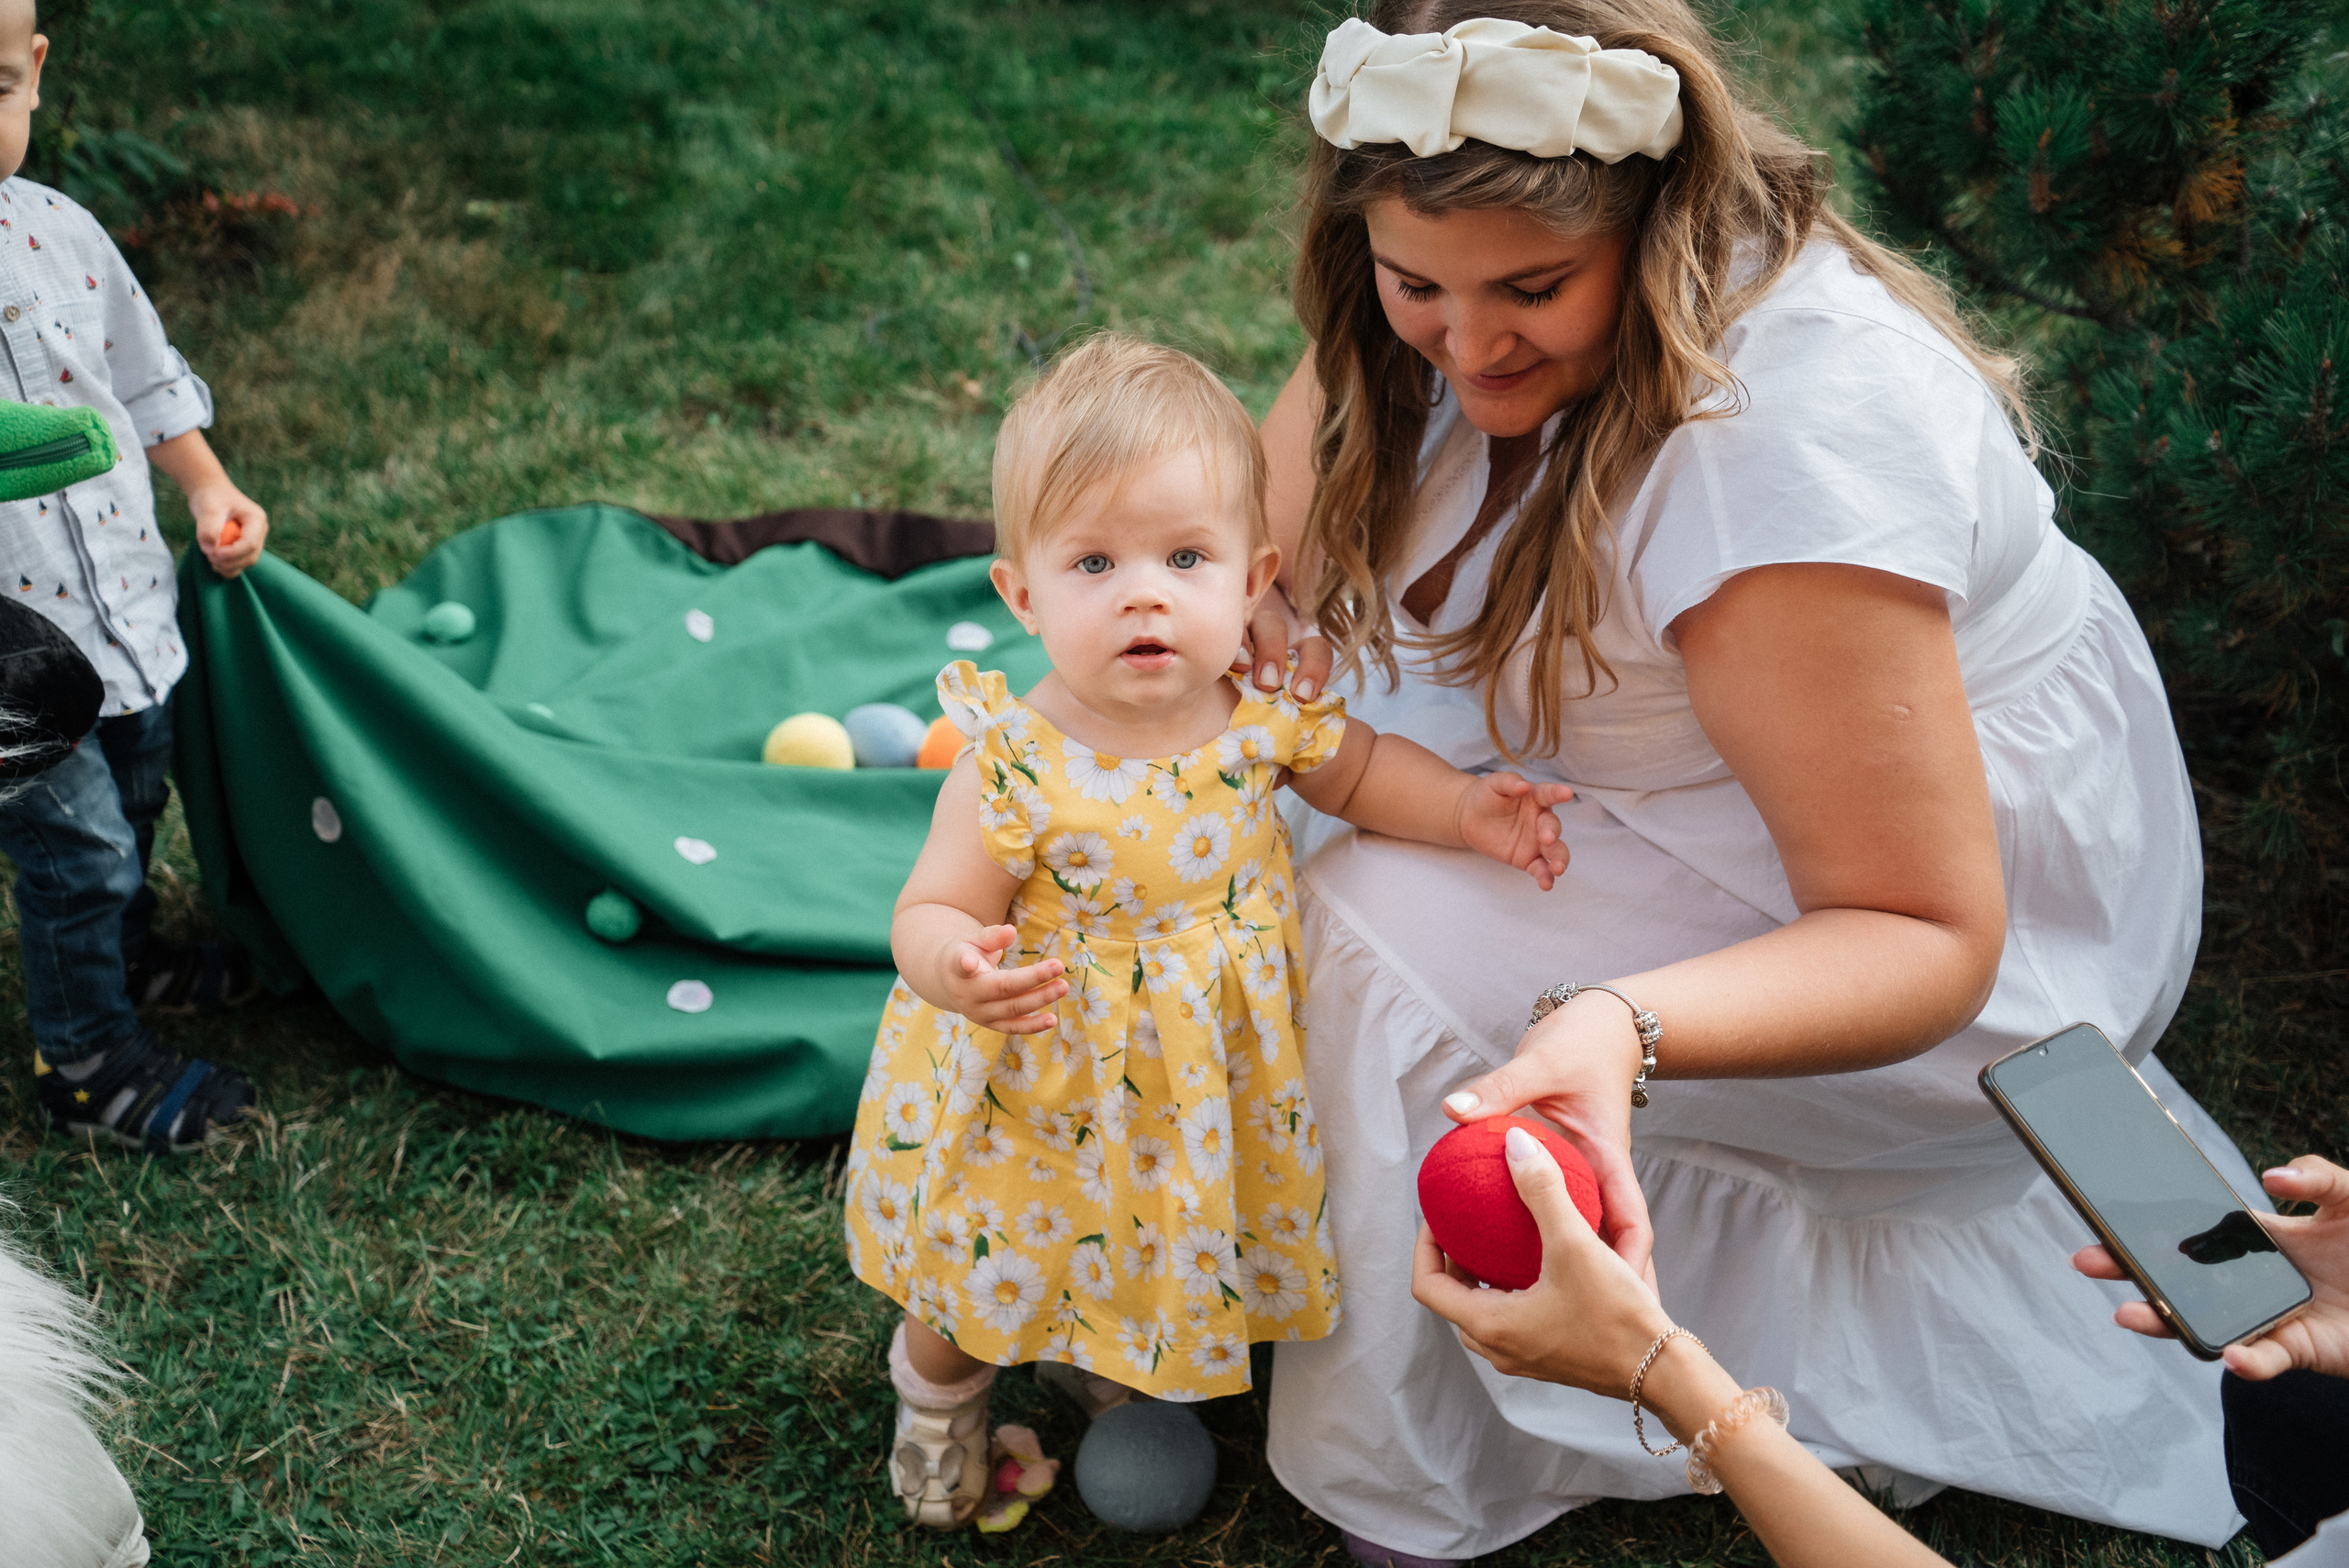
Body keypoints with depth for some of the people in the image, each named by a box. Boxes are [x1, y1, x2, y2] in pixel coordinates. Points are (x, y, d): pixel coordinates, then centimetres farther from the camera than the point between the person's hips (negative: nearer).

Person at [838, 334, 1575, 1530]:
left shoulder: (1264, 718, -17)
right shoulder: (1012, 767, -30)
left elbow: (1357, 768, 4)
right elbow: (931, 912, -22)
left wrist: (1463, 808, -11)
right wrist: (956, 967, -45)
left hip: (1212, 1091, 4)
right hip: (1050, 1094, -3)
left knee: (1169, 1253, 28)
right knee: (1000, 1261, 21)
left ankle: (1117, 1363, 62)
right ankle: (939, 1379, 55)